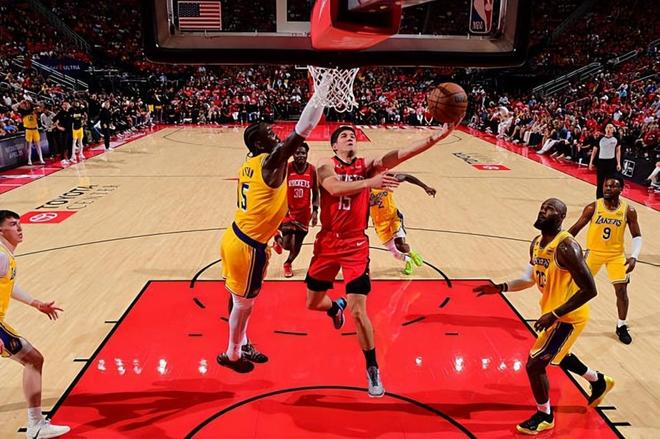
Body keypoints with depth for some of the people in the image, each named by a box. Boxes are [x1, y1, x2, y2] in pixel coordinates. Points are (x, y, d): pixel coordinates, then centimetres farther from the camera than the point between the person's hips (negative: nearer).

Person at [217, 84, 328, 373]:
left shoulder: (249, 165, 8)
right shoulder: (272, 161, -18)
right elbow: (301, 132, -28)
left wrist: (277, 226, 26)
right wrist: (322, 90, -23)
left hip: (235, 239, 8)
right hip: (248, 247, -8)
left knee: (238, 298, 22)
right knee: (243, 303, 11)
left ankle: (242, 346, 41)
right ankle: (232, 355, 30)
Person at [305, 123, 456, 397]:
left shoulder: (367, 166, 0)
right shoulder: (326, 166, -5)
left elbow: (398, 155, -15)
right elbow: (335, 188, -28)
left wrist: (434, 138, -29)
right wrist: (371, 182, -44)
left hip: (356, 245, -1)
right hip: (327, 243, 1)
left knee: (358, 312, -9)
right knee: (313, 303, 16)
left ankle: (372, 369, 11)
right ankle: (336, 307, 54)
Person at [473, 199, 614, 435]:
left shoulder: (566, 246, -28)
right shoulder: (536, 243, 0)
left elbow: (589, 290, -28)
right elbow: (530, 278, 13)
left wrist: (554, 315, -30)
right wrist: (500, 287, -1)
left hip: (568, 317, -9)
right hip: (554, 312, 9)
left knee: (534, 364, -6)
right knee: (557, 355, 30)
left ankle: (545, 416, 19)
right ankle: (599, 382, 55)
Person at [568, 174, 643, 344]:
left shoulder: (628, 210, -11)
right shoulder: (593, 207, -14)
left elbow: (637, 236, -3)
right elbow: (576, 228, -6)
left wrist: (634, 256, -18)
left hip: (616, 254, 1)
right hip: (594, 252, -1)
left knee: (621, 290, 1)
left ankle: (621, 326, 20)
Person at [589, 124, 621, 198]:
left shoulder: (616, 139, 0)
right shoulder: (600, 139, -2)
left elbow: (618, 151, 6)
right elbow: (594, 150, 5)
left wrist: (618, 163, -1)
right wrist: (591, 162, 1)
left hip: (612, 162, 1)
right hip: (601, 161, -1)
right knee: (600, 183, 4)